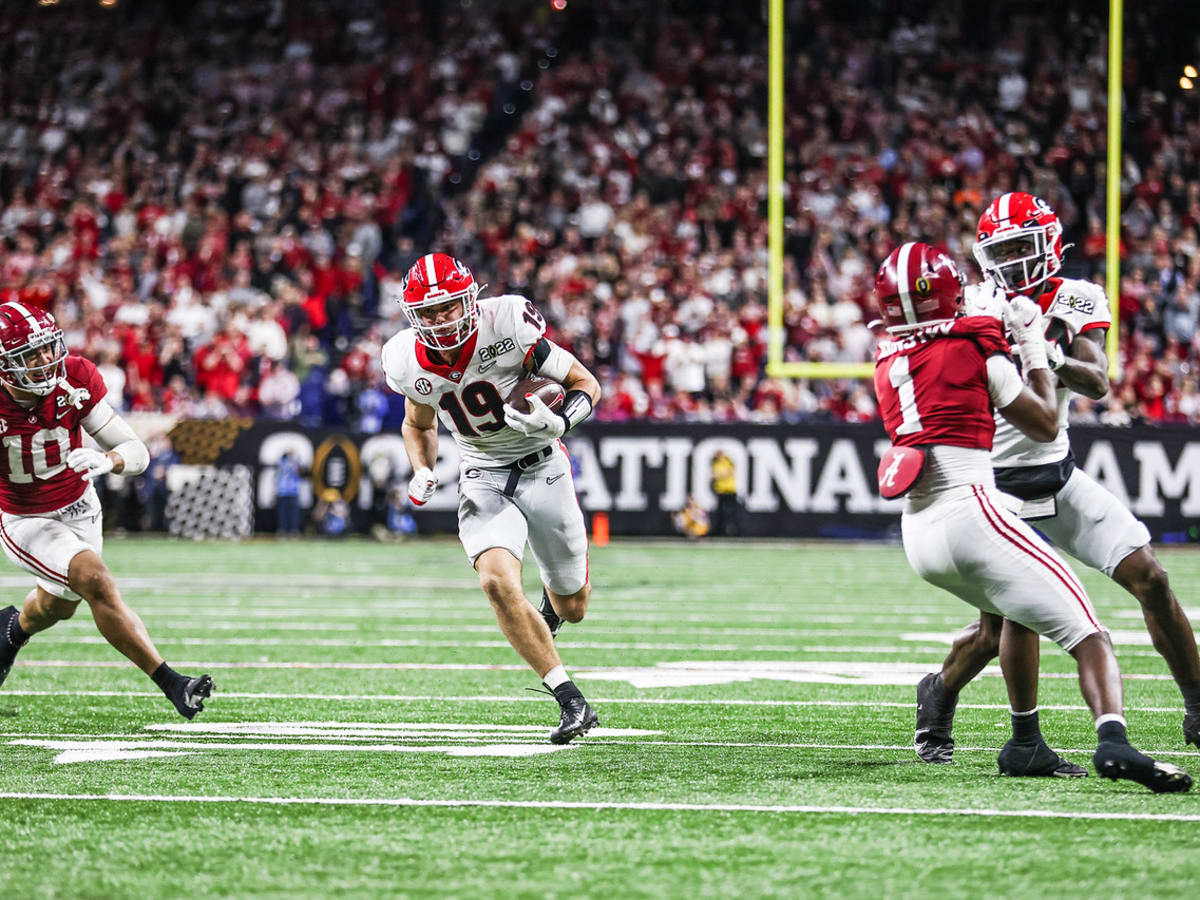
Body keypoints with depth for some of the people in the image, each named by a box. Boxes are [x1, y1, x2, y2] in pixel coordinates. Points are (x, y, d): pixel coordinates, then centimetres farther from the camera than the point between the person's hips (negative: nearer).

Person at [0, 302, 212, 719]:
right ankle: (171, 684, -24)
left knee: (58, 606, 26)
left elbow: (138, 453, -19)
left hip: (80, 508, 4)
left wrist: (108, 460, -40)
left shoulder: (77, 379, -22)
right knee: (96, 582, -26)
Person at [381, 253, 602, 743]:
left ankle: (552, 601, 52)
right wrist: (422, 472, -6)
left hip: (541, 469, -1)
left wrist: (559, 422, -31)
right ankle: (571, 702, -17)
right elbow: (418, 425, 13)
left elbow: (586, 384, -12)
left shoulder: (508, 330, -23)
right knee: (497, 583, -26)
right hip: (483, 481, 1)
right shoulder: (411, 362, -11)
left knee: (573, 608, 11)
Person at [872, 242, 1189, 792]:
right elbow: (1045, 426, 12)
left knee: (1021, 612, 31)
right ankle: (1113, 742, -32)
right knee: (1085, 631, -8)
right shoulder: (975, 347, 1)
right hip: (969, 514, -7)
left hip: (917, 536, 7)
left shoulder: (888, 362, 15)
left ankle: (1026, 745, 27)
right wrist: (1034, 348, 21)